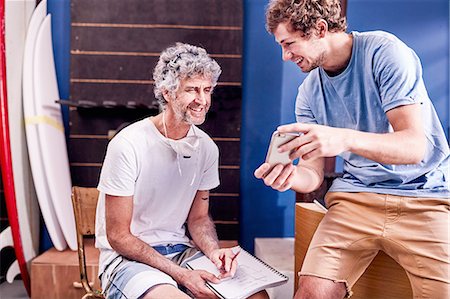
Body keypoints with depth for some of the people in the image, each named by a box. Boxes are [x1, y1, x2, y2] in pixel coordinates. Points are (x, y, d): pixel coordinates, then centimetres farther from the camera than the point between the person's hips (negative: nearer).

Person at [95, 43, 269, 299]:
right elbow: (118, 236, -13)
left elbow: (198, 217, 9)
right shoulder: (128, 145, -18)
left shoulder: (207, 148, 0)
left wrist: (213, 250, -12)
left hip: (180, 250, 5)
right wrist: (181, 275, -19)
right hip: (127, 257, -4)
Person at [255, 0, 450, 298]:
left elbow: (415, 146, -21)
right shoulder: (309, 91, 3)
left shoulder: (385, 51, -11)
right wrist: (290, 176, -21)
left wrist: (346, 138, -39)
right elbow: (313, 174, 2)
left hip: (425, 194, -2)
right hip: (357, 196, 3)